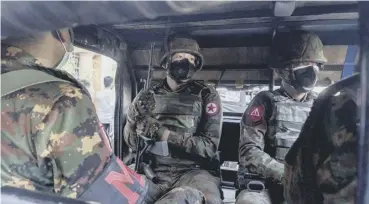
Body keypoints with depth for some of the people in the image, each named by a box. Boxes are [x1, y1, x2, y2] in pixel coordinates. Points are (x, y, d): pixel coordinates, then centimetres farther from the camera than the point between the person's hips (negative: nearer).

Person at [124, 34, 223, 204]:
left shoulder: (207, 96, 3)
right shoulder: (146, 96, 10)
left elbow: (209, 146, -4)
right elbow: (130, 140, 12)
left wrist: (167, 135, -14)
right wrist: (142, 124, -10)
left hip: (192, 172, -2)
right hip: (152, 171, 2)